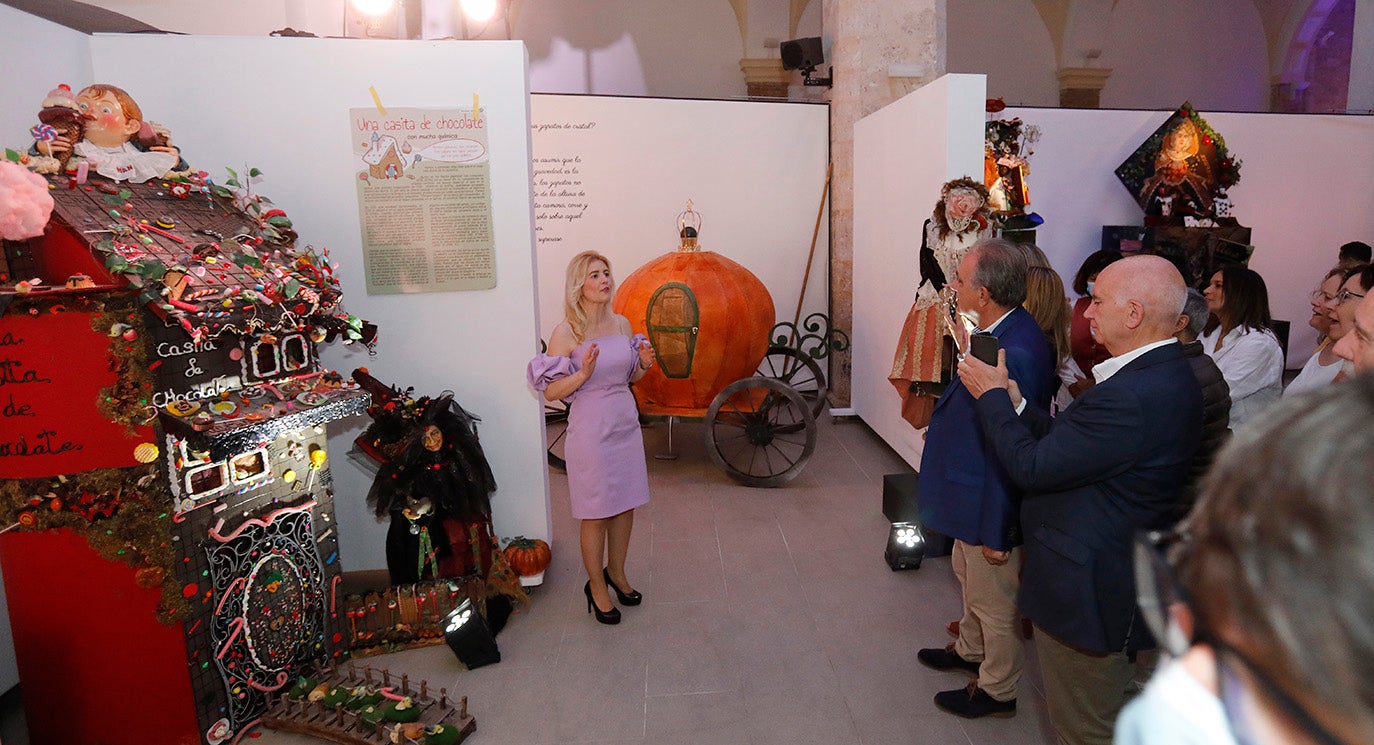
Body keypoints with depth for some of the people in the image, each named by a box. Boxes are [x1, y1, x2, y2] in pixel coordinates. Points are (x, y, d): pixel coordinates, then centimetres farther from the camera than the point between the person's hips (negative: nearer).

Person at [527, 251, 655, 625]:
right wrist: (583, 373, -27)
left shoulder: (622, 323, 4)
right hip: (590, 430, -6)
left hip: (626, 425, 6)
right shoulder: (566, 333, -13)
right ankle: (596, 587, 26)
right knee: (596, 515, 6)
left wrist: (643, 365, -5)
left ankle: (616, 572, 38)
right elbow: (550, 392, -12)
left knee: (625, 507, 16)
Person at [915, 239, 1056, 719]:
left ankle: (997, 690, 39)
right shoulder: (1002, 331, -4)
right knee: (969, 574, 31)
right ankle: (970, 649, 56)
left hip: (992, 505, -10)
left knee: (994, 601, 14)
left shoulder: (1015, 355, -34)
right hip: (973, 489, 10)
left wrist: (997, 534, -22)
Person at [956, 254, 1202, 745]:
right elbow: (1067, 443, 4)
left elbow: (1030, 467, -25)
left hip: (1088, 589, -10)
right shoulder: (1163, 374, 2)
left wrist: (992, 397, -12)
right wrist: (1016, 406, -5)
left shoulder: (1133, 396, -32)